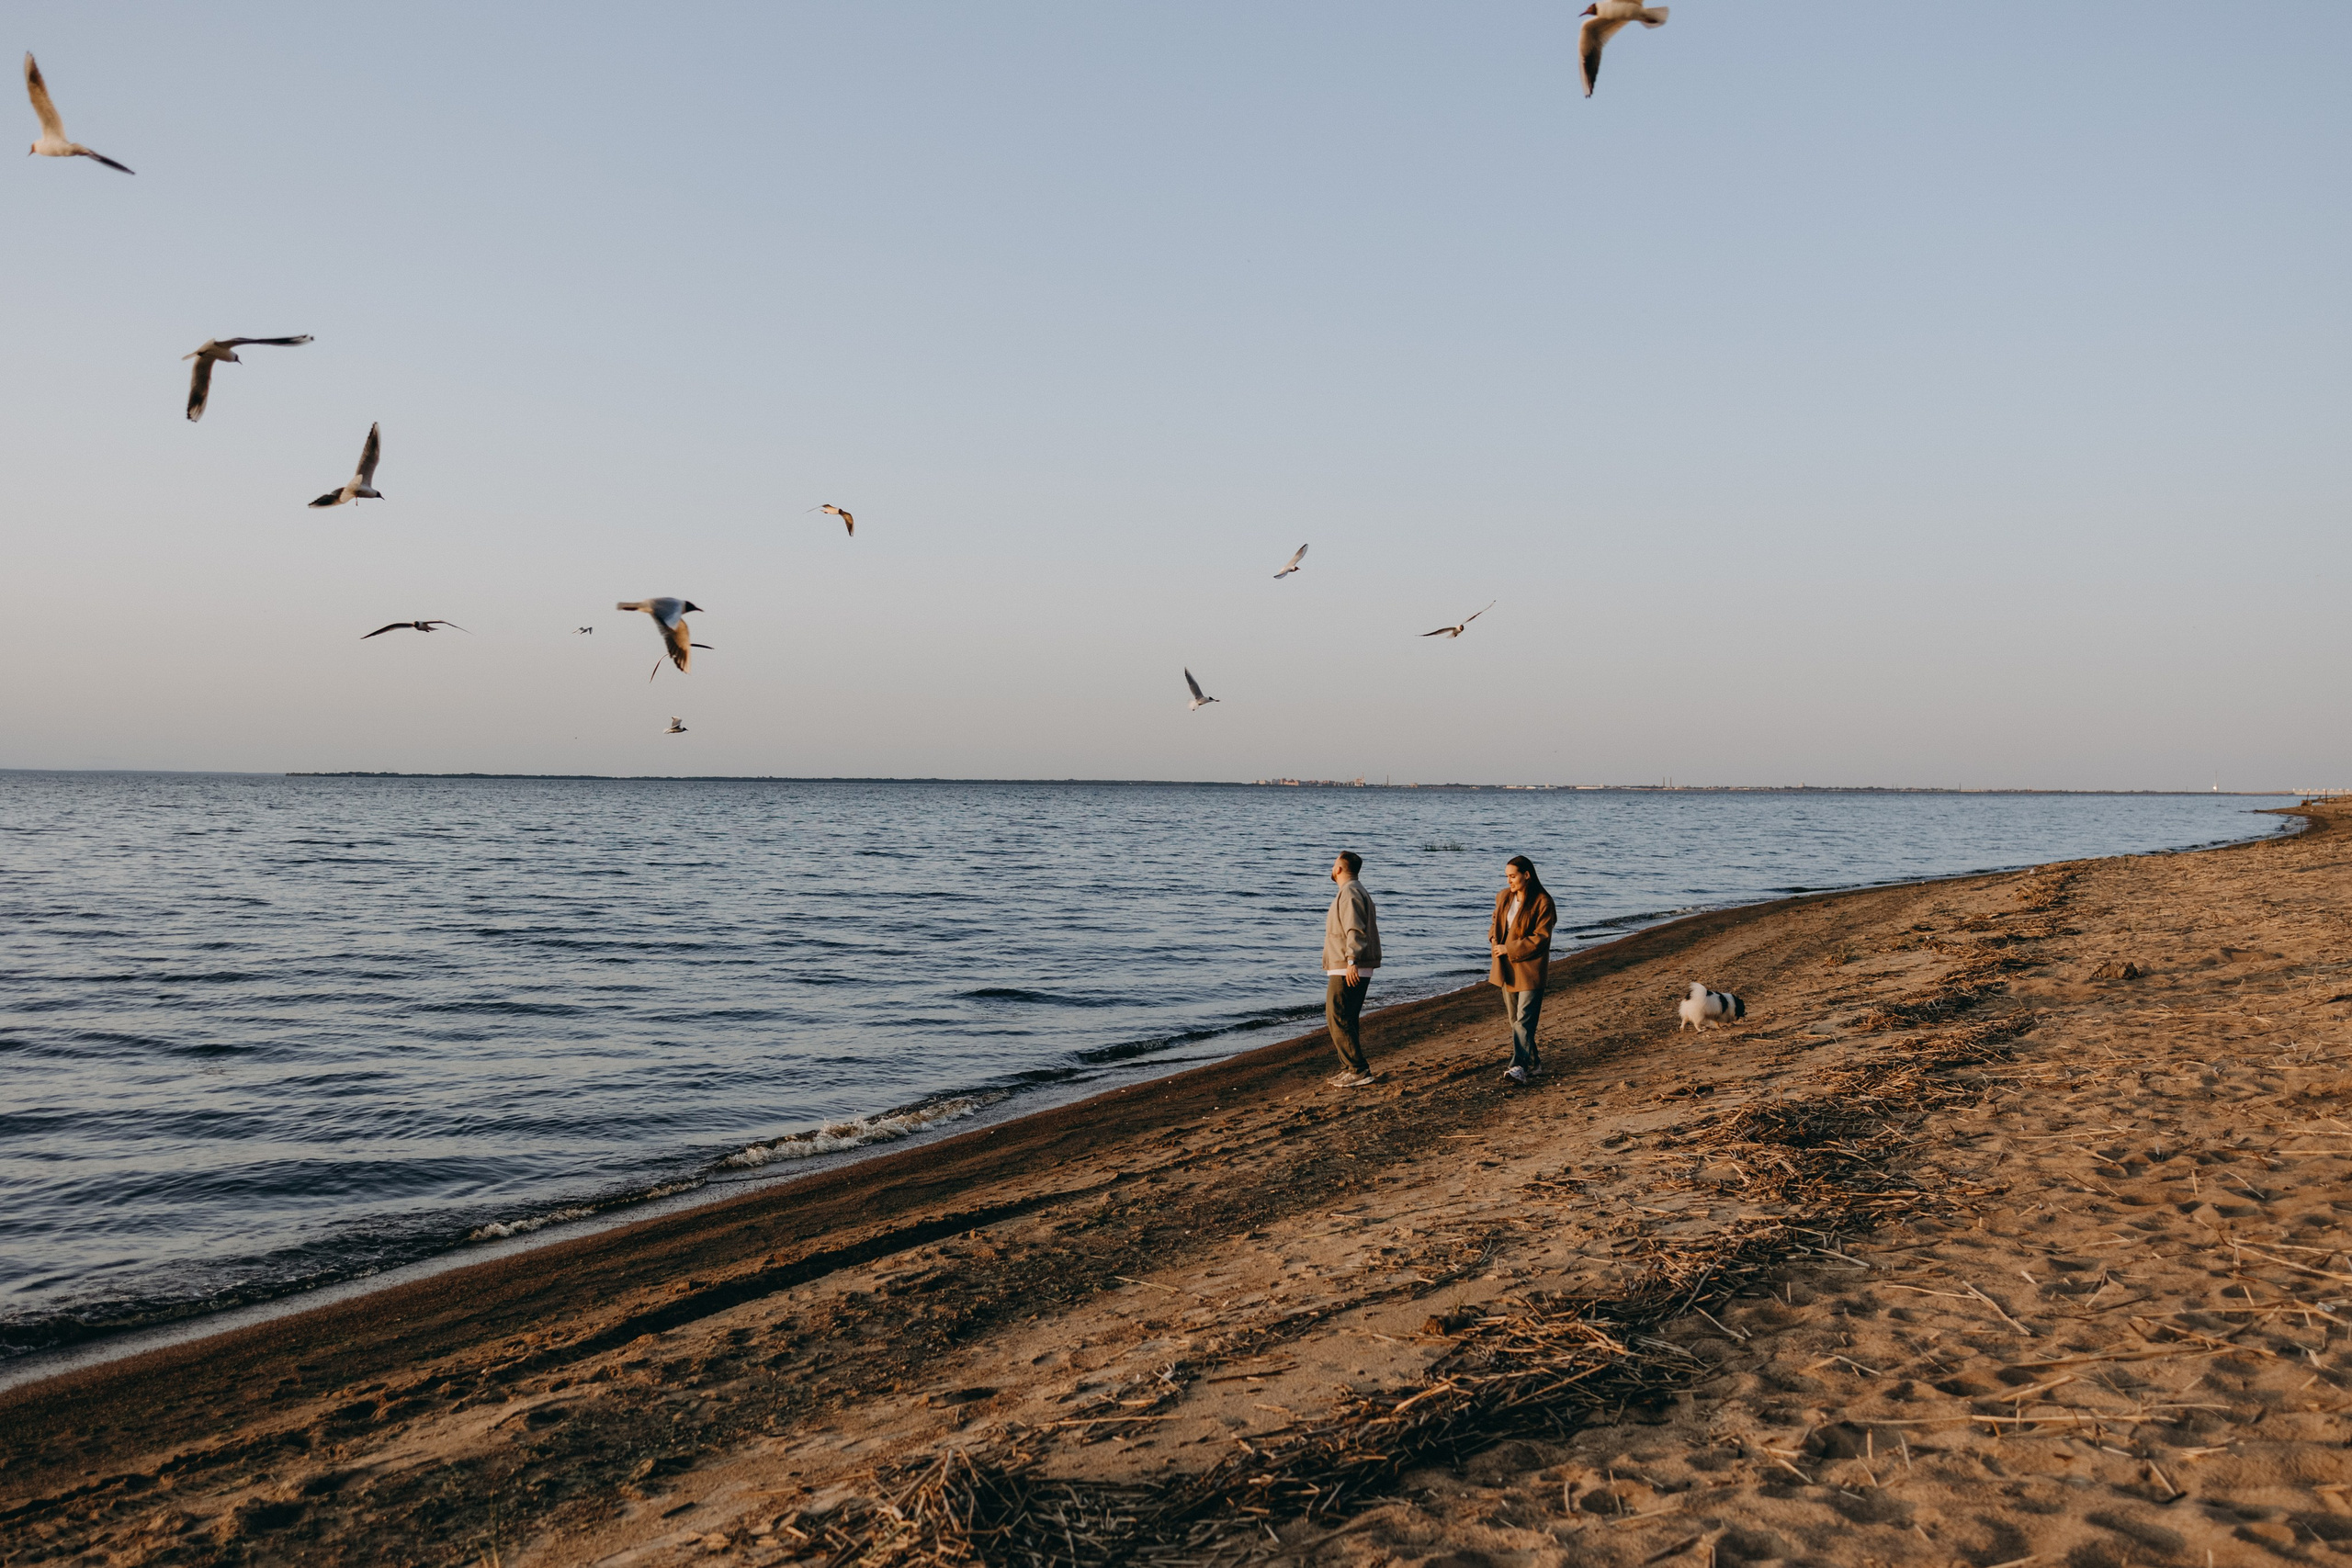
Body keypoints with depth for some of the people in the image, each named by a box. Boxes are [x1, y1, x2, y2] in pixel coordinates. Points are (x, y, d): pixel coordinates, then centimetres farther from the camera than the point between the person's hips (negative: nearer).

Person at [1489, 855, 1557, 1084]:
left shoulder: (1542, 902, -13)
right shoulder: (1504, 897, 8)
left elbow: (1540, 938, -16)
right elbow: (1496, 922, 21)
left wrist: (1509, 949, -17)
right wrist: (1494, 939, -2)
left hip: (1530, 968, -7)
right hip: (1506, 968, 7)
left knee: (1524, 1020, -13)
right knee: (1514, 1019, 13)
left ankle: (1520, 1066, -19)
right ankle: (1533, 1062, 26)